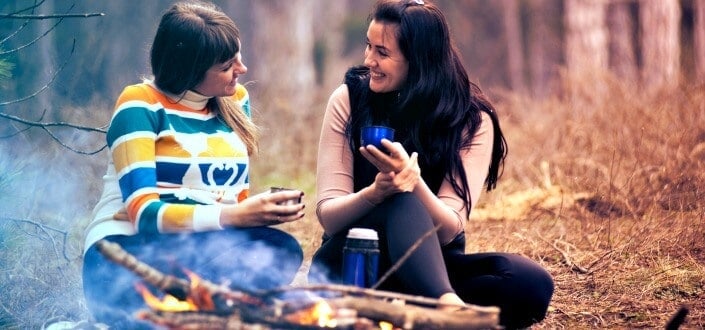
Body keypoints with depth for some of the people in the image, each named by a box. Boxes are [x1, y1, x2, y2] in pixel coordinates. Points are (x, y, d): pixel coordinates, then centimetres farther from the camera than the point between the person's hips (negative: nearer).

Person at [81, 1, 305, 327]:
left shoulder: (235, 99, 12)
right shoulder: (141, 105, -7)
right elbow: (144, 212, -16)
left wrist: (262, 209, -11)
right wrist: (234, 216, -29)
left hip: (205, 249, 7)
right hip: (127, 253, -7)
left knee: (281, 250, -28)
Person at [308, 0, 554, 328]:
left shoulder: (472, 119, -8)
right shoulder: (349, 99, -7)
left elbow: (448, 230, -16)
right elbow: (328, 216, -11)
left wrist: (413, 180, -36)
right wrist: (375, 193, -33)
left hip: (429, 266, 2)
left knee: (532, 283, -27)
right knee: (402, 203, -35)